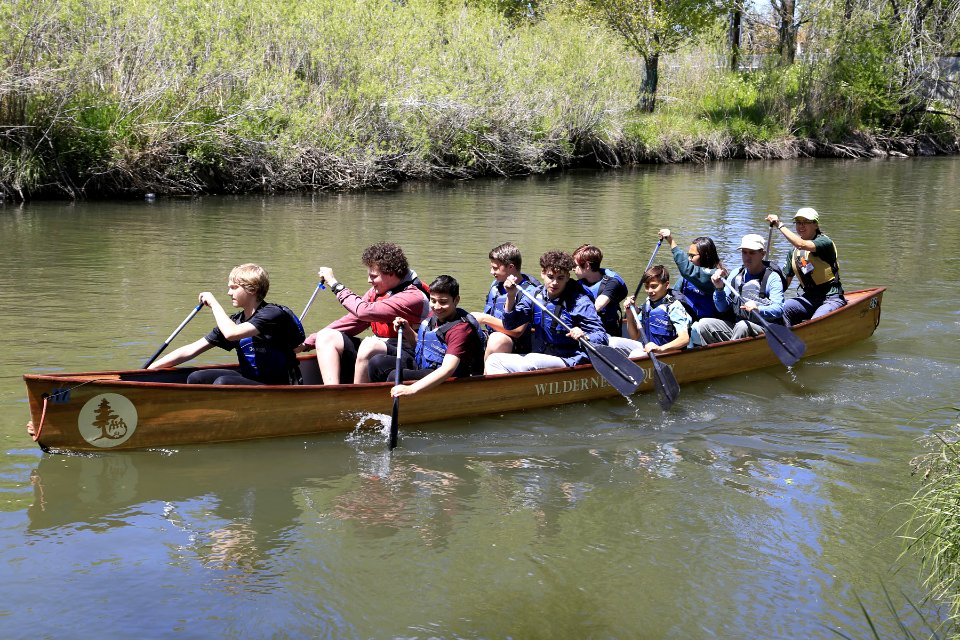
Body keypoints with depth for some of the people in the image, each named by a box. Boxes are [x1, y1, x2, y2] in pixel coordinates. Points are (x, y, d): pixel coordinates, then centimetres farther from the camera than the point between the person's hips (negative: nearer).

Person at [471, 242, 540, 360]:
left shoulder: (529, 291, -13)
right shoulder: (496, 285, 11)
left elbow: (517, 331, -20)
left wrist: (485, 319, -19)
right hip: (490, 338, 8)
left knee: (497, 339, -37)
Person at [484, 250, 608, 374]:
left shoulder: (580, 302, -11)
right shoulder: (536, 295, 4)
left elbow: (602, 338, -14)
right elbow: (510, 324, 2)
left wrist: (584, 337, -37)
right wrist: (511, 296, -13)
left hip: (568, 361, -6)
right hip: (540, 358, 7)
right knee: (493, 361, -7)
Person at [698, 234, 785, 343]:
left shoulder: (772, 278, -5)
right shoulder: (736, 274, 11)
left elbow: (778, 309, -19)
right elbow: (722, 308, 11)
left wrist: (758, 309, -38)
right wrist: (719, 289, -7)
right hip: (736, 325, 5)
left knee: (743, 326, -36)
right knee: (704, 324, -13)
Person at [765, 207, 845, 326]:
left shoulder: (824, 241, -9)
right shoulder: (794, 253, 13)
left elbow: (801, 244, -29)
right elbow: (785, 281, 15)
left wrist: (780, 225, -21)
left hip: (831, 298, -6)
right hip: (809, 297, 6)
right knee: (783, 308, -22)